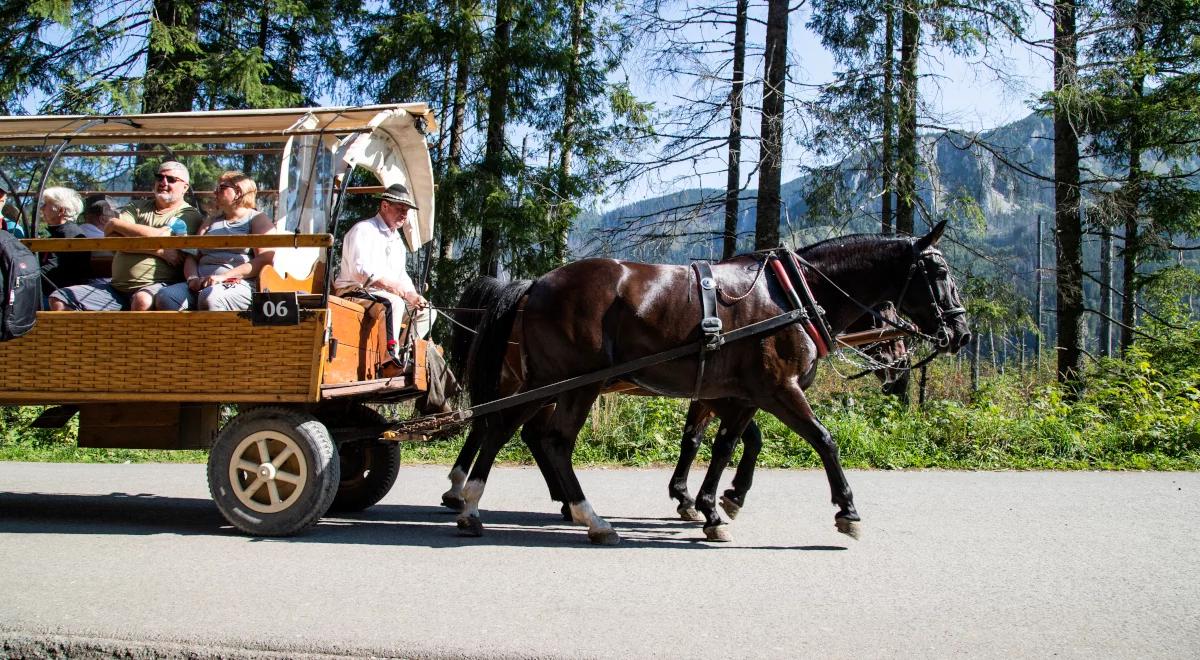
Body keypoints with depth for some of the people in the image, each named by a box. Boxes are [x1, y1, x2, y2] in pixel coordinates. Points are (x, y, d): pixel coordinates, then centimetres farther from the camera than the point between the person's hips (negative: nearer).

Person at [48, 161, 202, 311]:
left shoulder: (189, 215, 4)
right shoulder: (138, 207, 20)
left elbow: (159, 238, -14)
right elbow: (110, 236, 2)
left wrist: (116, 224, 3)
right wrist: (157, 250, -11)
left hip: (157, 285, -6)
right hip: (117, 287, 6)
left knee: (142, 301, -41)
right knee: (59, 300, -3)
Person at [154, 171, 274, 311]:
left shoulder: (258, 219, 11)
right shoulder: (211, 222, 30)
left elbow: (265, 259, -6)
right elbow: (192, 256, 21)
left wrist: (224, 276, -15)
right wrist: (193, 278, -4)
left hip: (239, 283, -5)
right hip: (201, 284, 6)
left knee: (209, 297, -38)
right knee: (165, 297, -24)